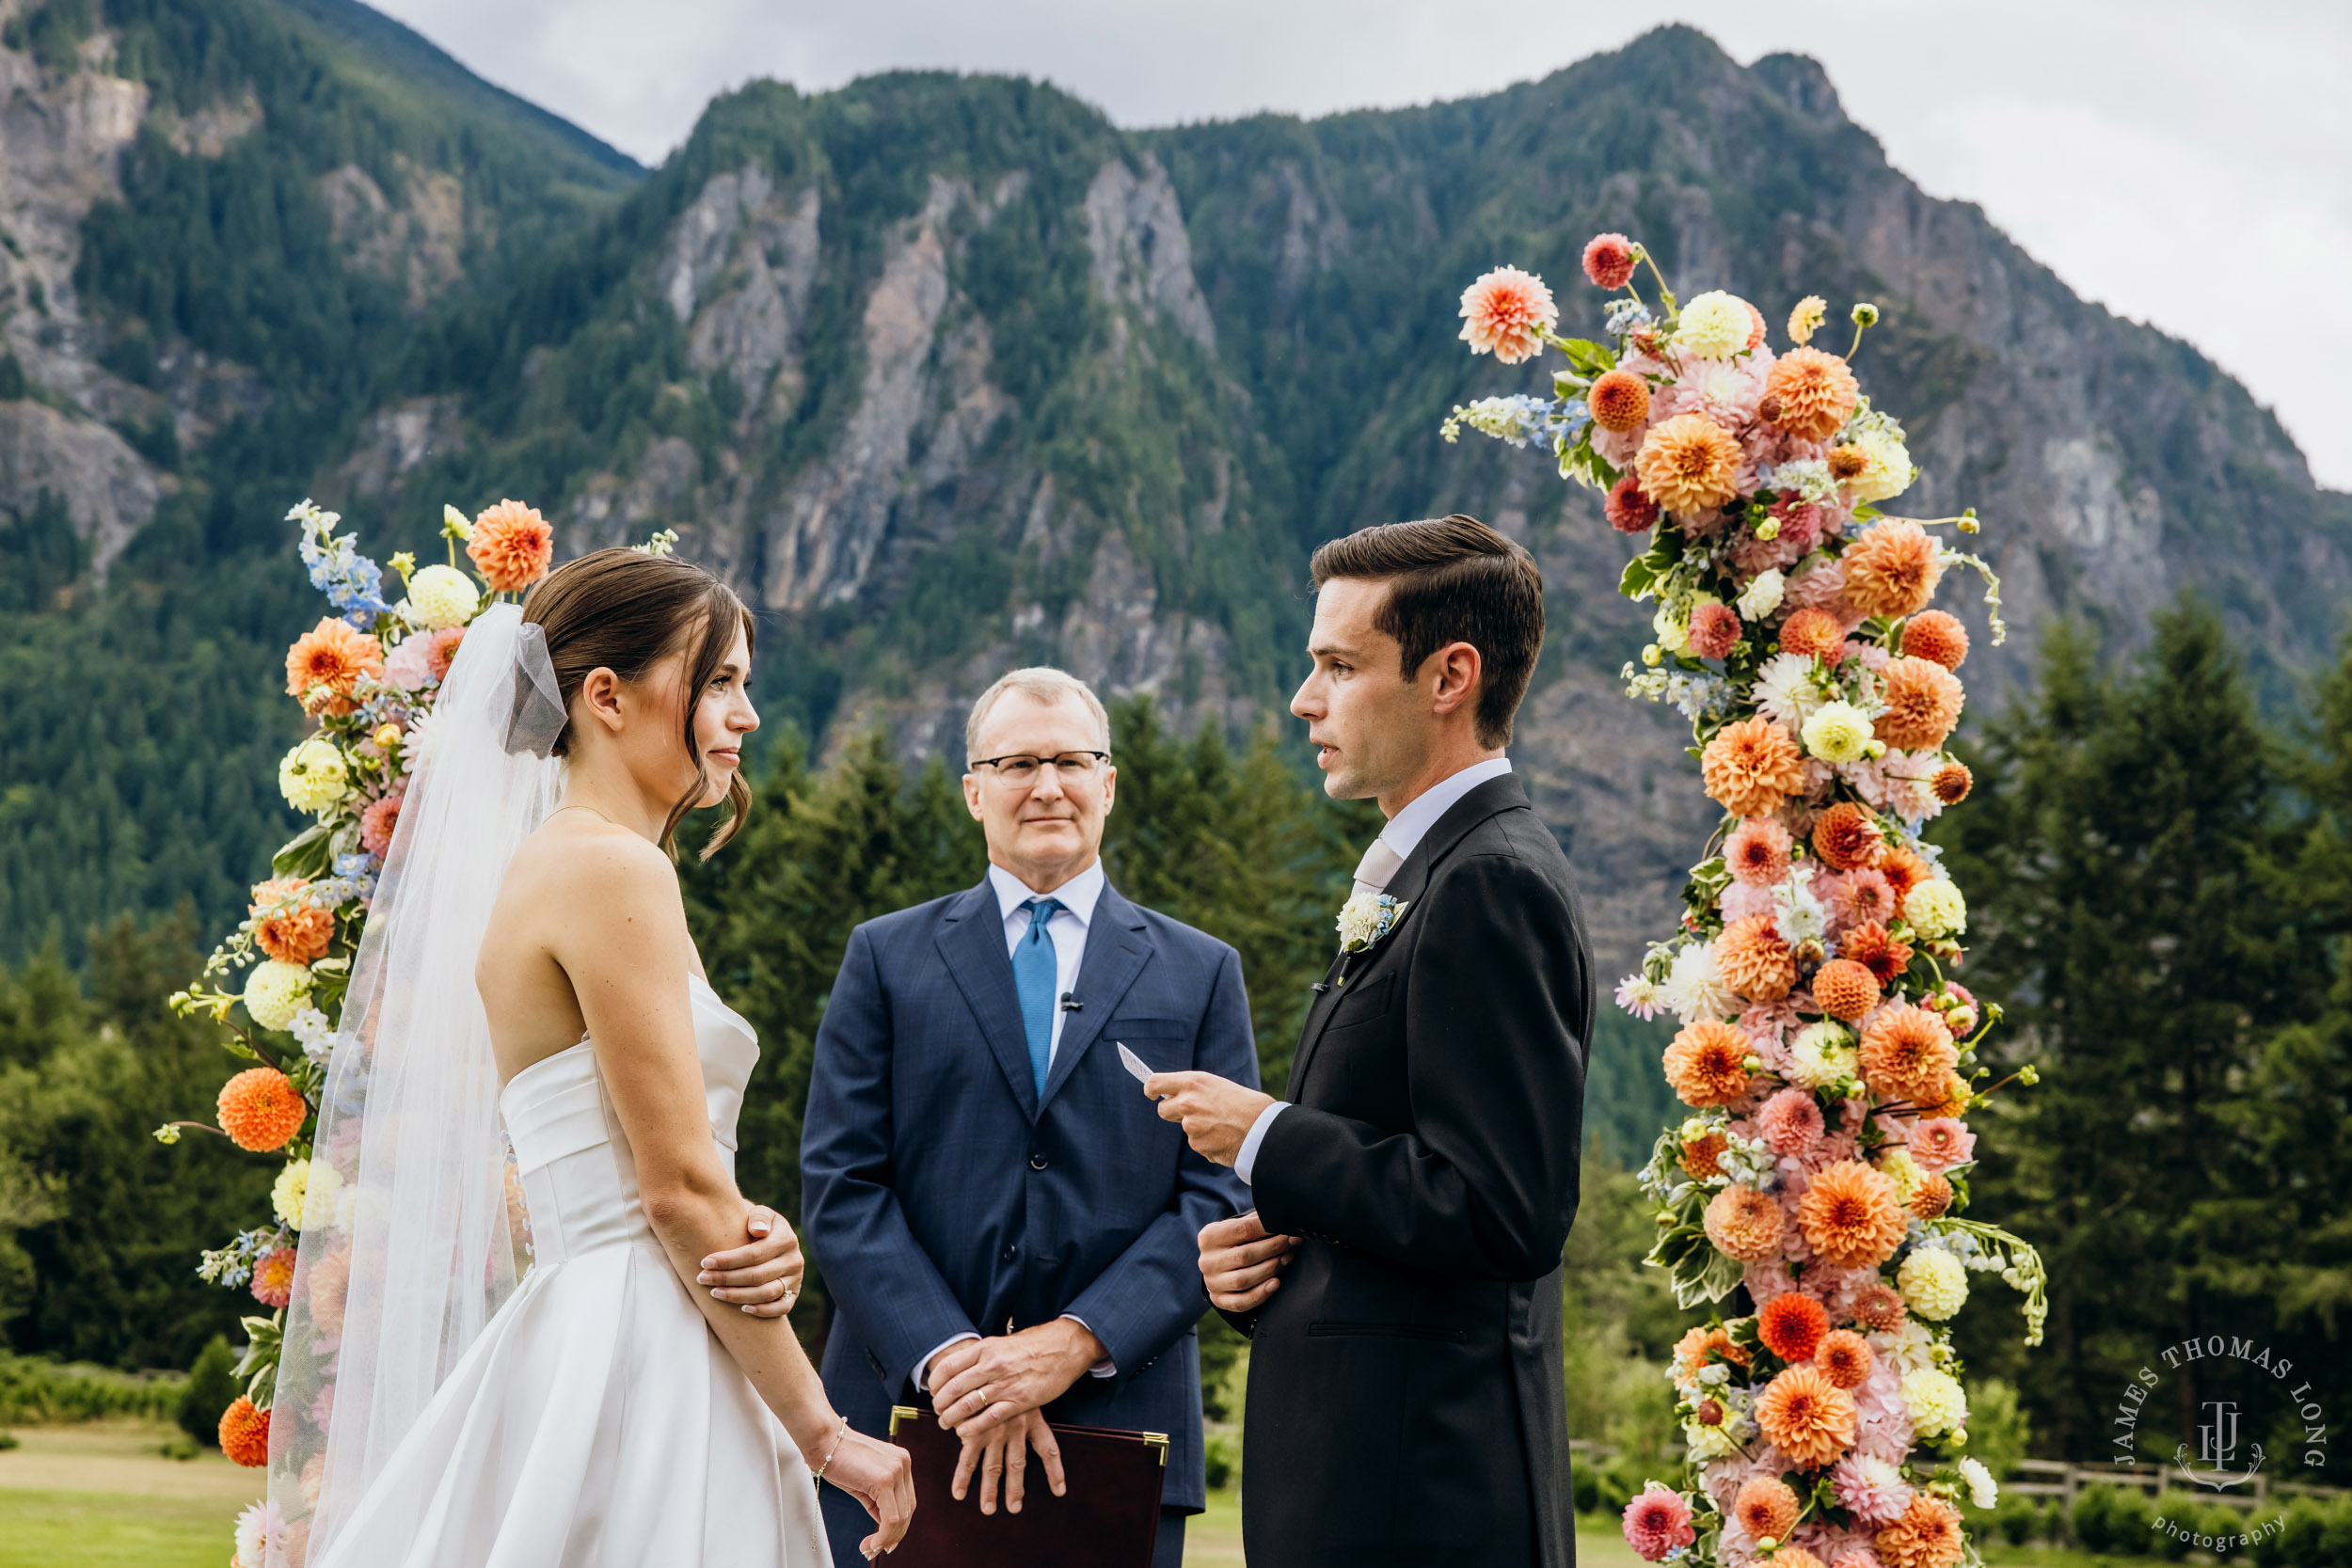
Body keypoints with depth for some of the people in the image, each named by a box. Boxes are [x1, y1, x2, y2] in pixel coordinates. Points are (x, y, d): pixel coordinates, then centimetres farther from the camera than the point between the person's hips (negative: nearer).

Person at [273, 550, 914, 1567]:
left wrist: (754, 1239, -1)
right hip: (636, 1367, -9)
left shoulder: (543, 864, 17)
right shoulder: (616, 871, -12)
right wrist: (824, 1434, -11)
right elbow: (680, 1186, -16)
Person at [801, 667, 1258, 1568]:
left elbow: (1221, 1198, 1)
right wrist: (952, 1357, -13)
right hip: (906, 1426, 0)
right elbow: (840, 1184, 1)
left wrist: (1074, 1344, -13)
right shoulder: (887, 958, 10)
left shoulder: (1201, 975, 10)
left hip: (1118, 1434, 0)